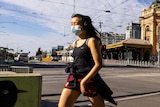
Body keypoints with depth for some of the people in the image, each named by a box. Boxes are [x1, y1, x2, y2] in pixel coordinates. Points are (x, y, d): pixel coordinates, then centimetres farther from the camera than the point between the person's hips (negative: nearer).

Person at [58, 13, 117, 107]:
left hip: (89, 79, -6)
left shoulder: (91, 40, -7)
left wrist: (84, 81, -19)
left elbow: (98, 64, -14)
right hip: (74, 78, 6)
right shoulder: (74, 44, 14)